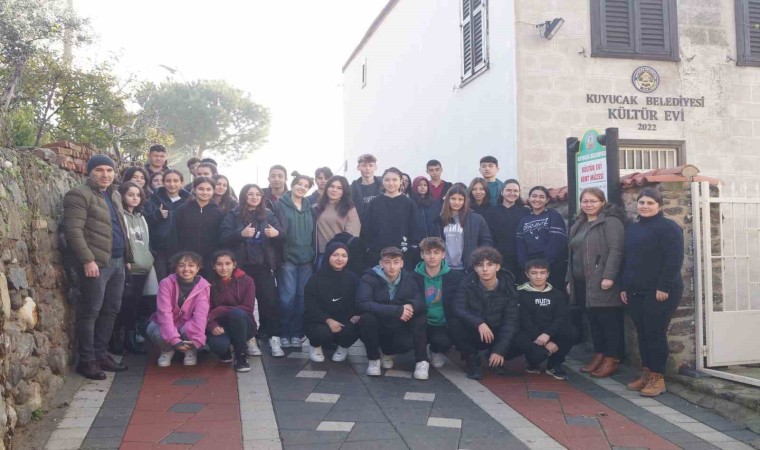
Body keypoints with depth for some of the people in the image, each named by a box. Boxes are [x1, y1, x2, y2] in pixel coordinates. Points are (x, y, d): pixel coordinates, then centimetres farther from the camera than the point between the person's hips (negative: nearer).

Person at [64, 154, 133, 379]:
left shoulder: (115, 195, 17)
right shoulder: (79, 195, -7)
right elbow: (73, 230, -15)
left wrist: (127, 255, 16)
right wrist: (87, 260, -21)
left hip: (118, 262, 8)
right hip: (97, 262, -8)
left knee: (111, 310, 12)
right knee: (90, 311, -2)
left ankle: (101, 354, 23)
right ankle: (87, 360, 8)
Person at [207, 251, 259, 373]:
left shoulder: (246, 281, -5)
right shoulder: (210, 284, -3)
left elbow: (248, 309, -13)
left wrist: (219, 311, -23)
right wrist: (212, 326, -28)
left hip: (243, 325, -1)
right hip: (221, 327, 1)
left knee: (237, 313, -35)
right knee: (217, 344, -35)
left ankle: (241, 357, -18)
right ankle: (225, 352, 6)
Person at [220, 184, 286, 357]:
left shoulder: (268, 215, 9)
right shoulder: (233, 215, 3)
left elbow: (282, 236, 7)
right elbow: (223, 238, -7)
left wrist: (277, 233, -16)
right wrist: (241, 233, -24)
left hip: (264, 266, 1)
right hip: (241, 266, -1)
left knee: (270, 301, -5)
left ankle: (274, 338, -2)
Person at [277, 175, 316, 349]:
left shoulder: (309, 207, 13)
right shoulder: (281, 205, -2)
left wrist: (314, 255, 10)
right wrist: (278, 257, -13)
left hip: (306, 258, 4)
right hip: (288, 257, -4)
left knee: (303, 296, 4)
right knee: (288, 296, -6)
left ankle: (297, 333, 14)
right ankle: (284, 333, 6)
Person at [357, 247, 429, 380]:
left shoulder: (409, 279, -2)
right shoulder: (369, 279, -15)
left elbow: (421, 303, -10)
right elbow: (363, 304, -31)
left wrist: (411, 306, -35)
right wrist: (397, 311, -35)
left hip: (399, 330, 2)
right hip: (376, 330, -2)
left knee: (421, 318, -23)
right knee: (367, 318, -33)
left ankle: (421, 361, -5)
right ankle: (373, 359, -11)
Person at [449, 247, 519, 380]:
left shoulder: (508, 287, -11)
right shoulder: (468, 284, -13)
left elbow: (511, 320, -16)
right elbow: (458, 309, -25)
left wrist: (500, 350, -27)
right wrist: (479, 323, -43)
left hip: (496, 335, 1)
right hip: (472, 334, -1)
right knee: (454, 323, -31)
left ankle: (496, 358, 6)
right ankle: (473, 359, -7)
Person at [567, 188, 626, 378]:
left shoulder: (610, 222, -6)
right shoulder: (578, 226, 20)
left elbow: (616, 250, -16)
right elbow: (573, 254, 23)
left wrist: (608, 276, -23)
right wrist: (569, 279, 19)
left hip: (603, 282, -8)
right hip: (583, 283, 8)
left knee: (609, 320, -2)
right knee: (593, 320, 12)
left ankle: (612, 359, 4)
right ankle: (599, 355, 20)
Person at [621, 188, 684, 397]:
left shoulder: (668, 227, -7)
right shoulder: (632, 228, 16)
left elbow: (674, 259, -15)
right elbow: (627, 259, 19)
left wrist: (664, 287, -20)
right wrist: (624, 286, 14)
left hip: (660, 291, -7)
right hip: (636, 292, 7)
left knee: (655, 333, -5)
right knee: (642, 333, 9)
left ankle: (658, 378, 4)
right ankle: (646, 374, 18)